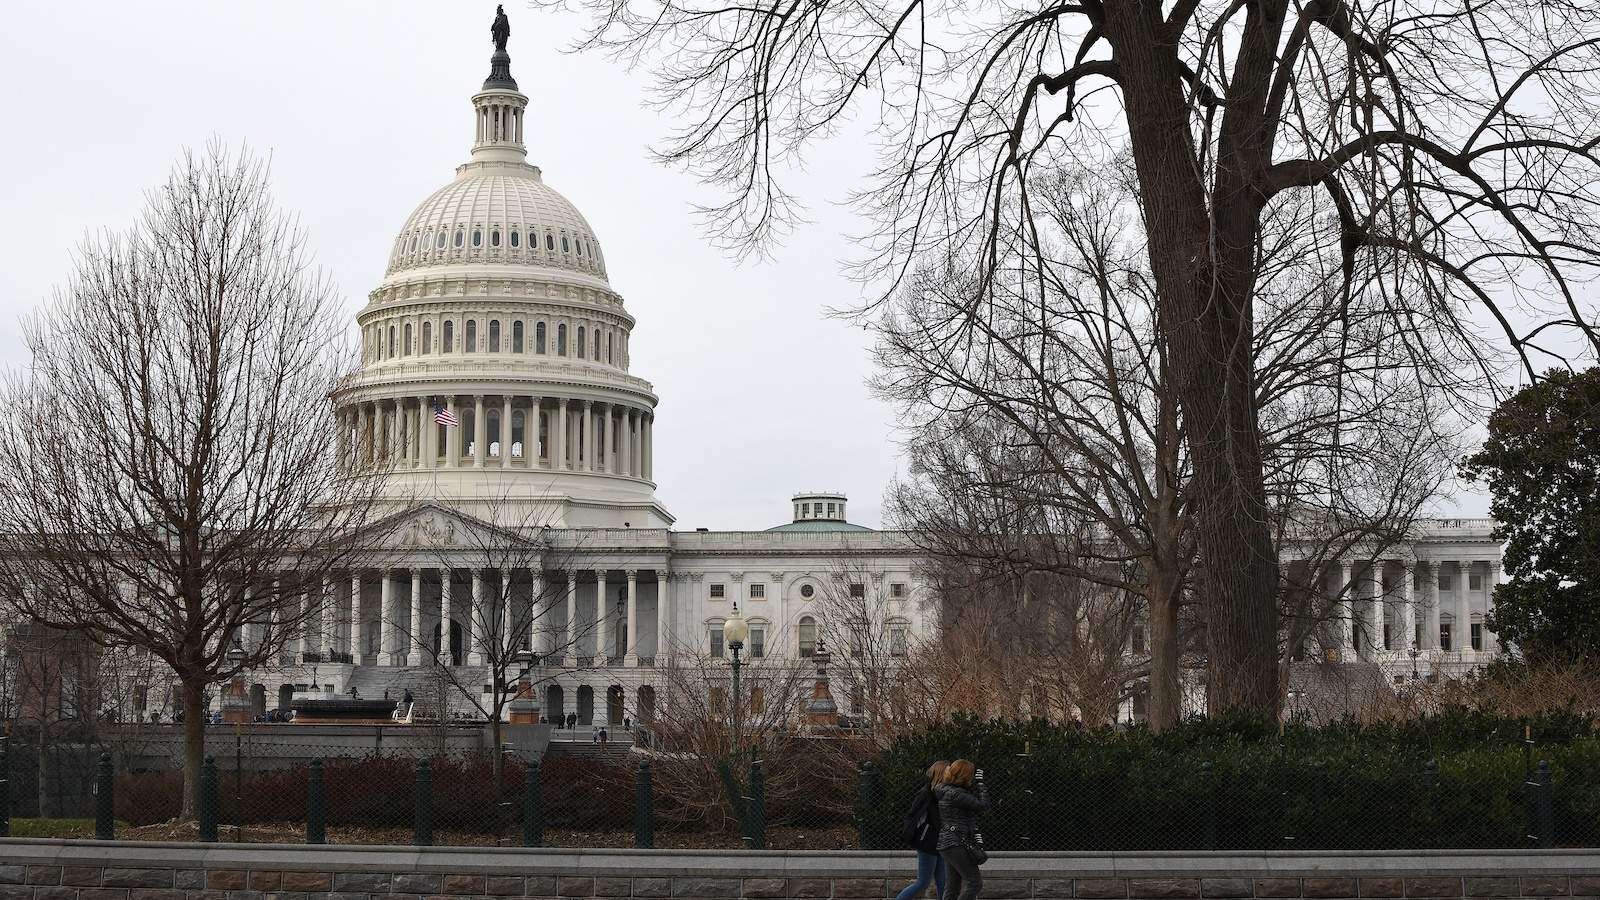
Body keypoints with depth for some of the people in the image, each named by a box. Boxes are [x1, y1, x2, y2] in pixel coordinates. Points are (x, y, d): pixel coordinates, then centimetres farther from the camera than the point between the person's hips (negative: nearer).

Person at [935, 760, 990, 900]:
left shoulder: (948, 792, 15)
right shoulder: (955, 794, -17)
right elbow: (982, 805, -16)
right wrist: (980, 783, -5)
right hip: (956, 844, -10)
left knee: (952, 887, 10)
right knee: (974, 882, -9)